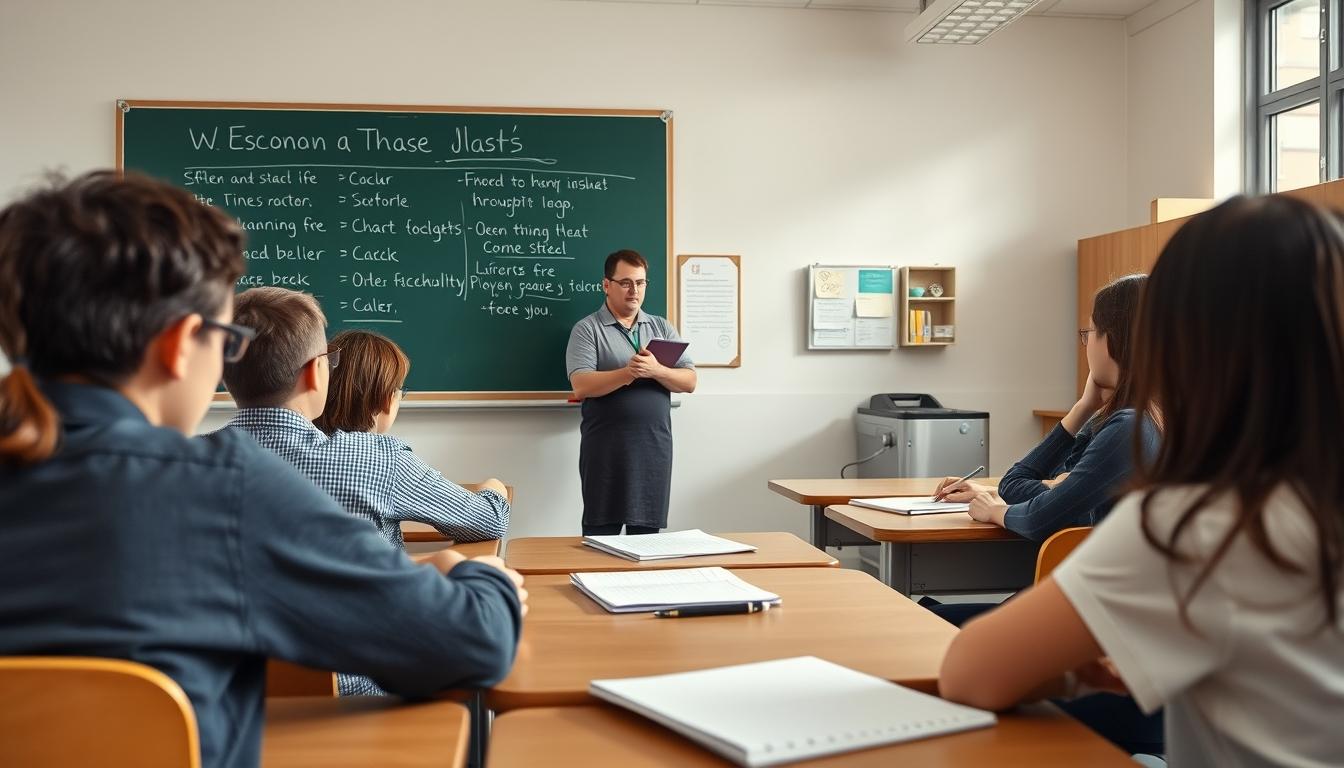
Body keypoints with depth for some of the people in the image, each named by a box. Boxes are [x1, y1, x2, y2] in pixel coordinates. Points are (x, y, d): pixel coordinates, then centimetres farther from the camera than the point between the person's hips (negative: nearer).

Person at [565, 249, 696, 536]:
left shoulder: (662, 328, 14)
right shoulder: (587, 329, 1)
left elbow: (689, 382, 5)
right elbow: (581, 386, -11)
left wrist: (656, 371, -14)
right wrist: (630, 372, -20)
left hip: (655, 448, 4)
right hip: (606, 451, -3)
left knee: (647, 533, 8)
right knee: (601, 534, 1)